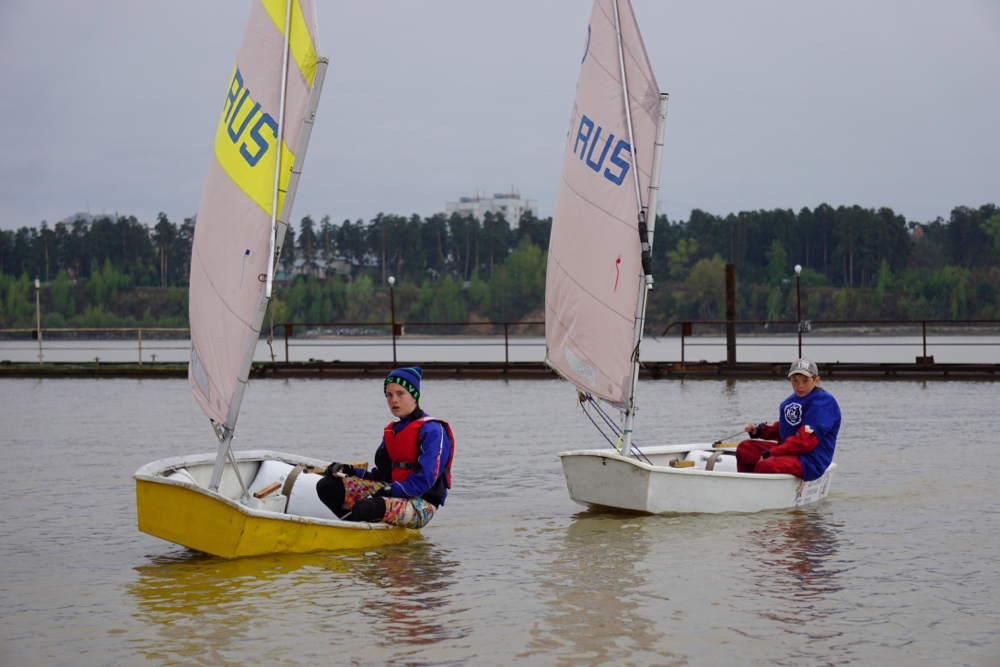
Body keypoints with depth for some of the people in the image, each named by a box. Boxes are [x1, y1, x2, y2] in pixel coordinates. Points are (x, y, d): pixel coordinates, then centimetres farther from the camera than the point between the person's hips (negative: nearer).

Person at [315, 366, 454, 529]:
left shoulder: (432, 430, -7)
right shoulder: (391, 431, 20)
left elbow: (425, 480, -16)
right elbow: (381, 475, 17)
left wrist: (391, 490, -20)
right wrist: (350, 471, 1)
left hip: (420, 505, -8)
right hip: (390, 493, 8)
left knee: (364, 507, -37)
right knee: (327, 486, -6)